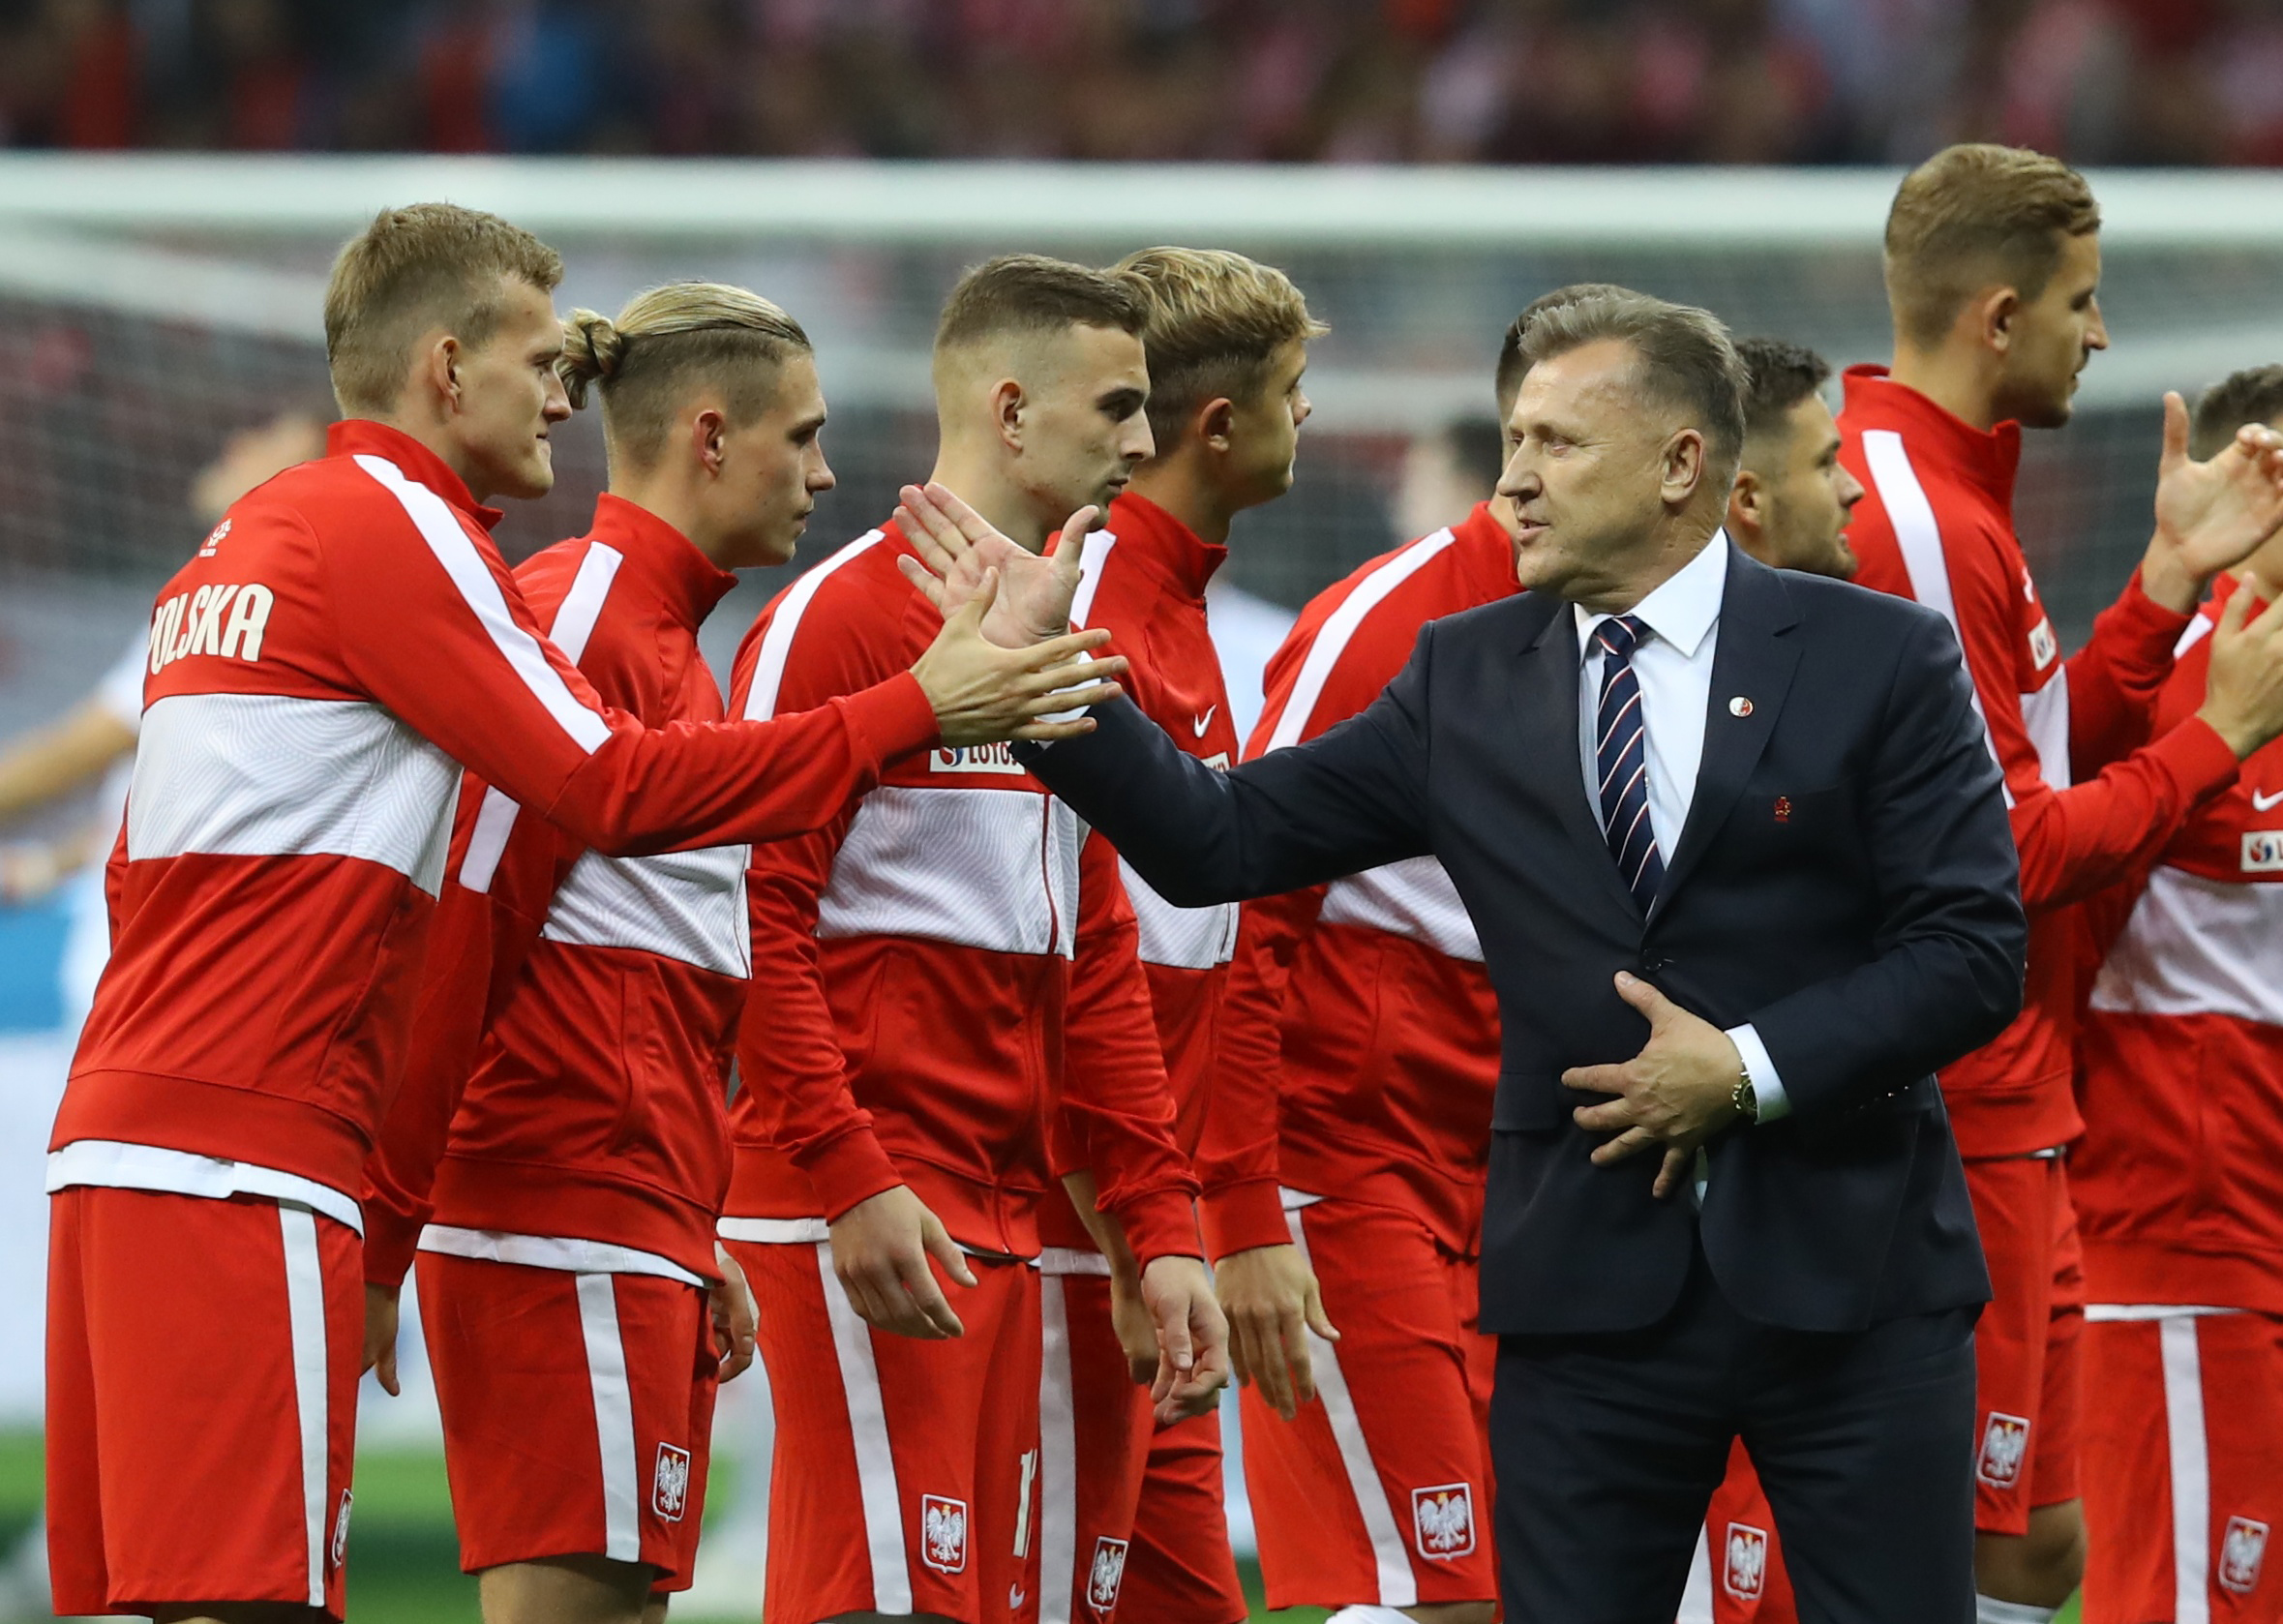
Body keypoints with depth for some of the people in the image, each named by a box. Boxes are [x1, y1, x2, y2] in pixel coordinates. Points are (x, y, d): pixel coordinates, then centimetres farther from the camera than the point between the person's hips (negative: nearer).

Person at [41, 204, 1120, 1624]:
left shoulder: (239, 550, 22)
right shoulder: (395, 525, -6)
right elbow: (615, 786, -11)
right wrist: (915, 711, -8)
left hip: (120, 1135, 9)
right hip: (239, 1151, -9)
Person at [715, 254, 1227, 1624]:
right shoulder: (839, 619, -8)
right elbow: (756, 923, -14)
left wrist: (1160, 1228, 13)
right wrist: (852, 1184, -20)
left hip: (1010, 1225, 9)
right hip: (868, 1223, -9)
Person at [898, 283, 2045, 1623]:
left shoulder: (1881, 659, -1)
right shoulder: (1467, 681, 8)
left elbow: (1976, 950, -5)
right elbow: (1220, 842, 4)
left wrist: (1753, 1069, -14)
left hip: (1849, 1268, -3)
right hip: (1591, 1281, 3)